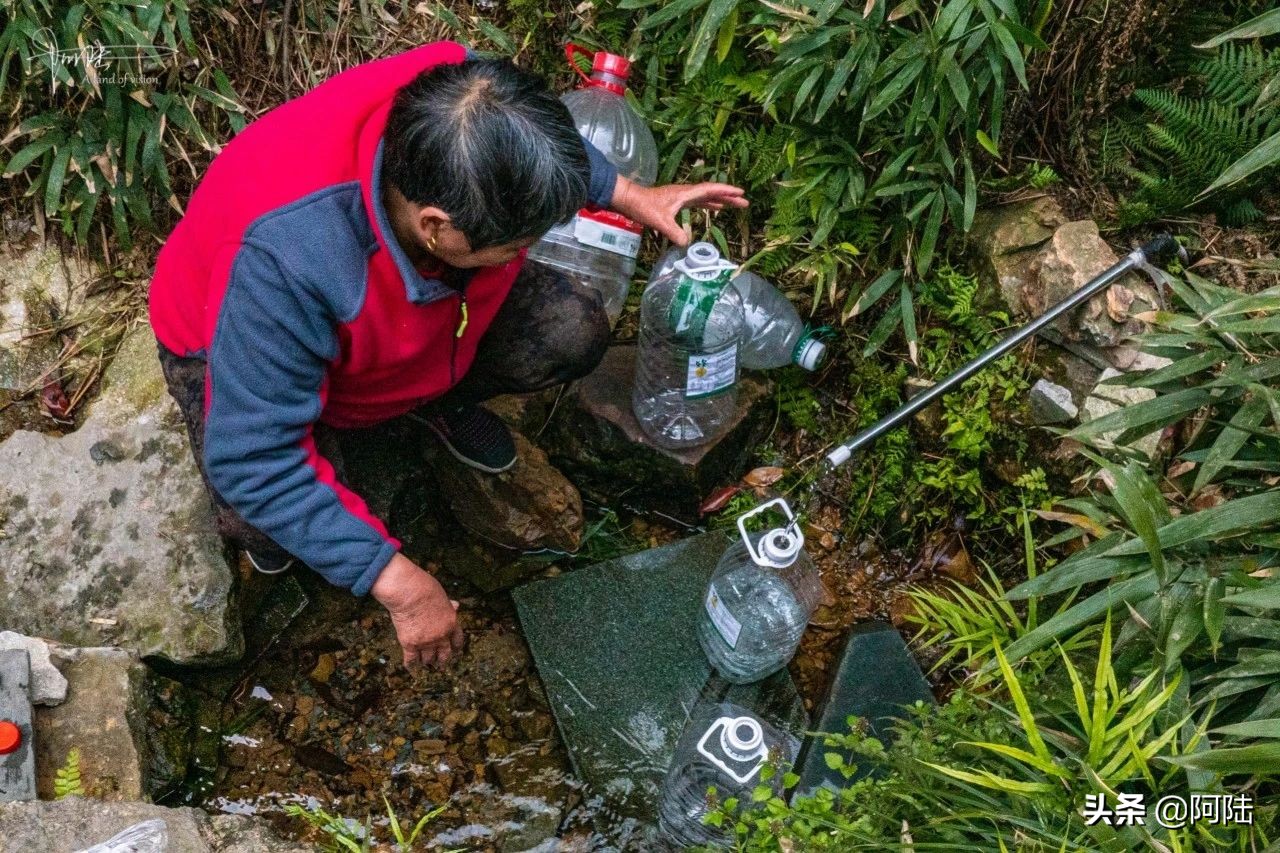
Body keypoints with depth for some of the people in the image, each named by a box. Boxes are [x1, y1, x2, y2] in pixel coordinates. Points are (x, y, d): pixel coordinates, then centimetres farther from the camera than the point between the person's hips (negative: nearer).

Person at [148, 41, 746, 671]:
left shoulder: (451, 116, -31)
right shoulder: (281, 261, -46)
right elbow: (256, 463, -38)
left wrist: (628, 195, -9)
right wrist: (400, 584, -36)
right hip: (240, 335, -3)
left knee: (572, 332, -15)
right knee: (258, 519, -29)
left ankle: (436, 397, 14)